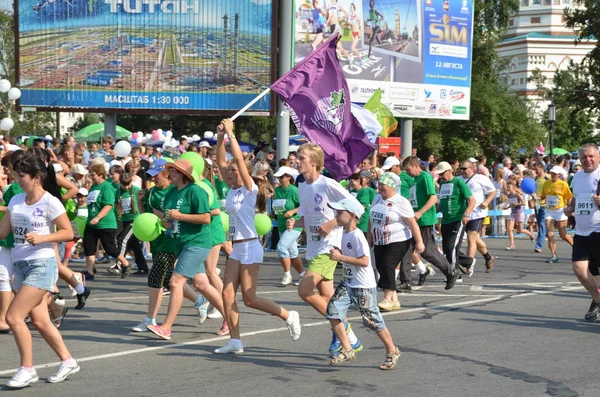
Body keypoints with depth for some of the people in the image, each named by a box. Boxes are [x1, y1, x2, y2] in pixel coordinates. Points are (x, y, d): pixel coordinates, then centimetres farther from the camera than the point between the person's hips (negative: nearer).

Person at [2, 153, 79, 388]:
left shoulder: (50, 202, -11)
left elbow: (68, 233, -10)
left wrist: (41, 238, -21)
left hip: (42, 265, -7)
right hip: (20, 265, 7)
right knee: (39, 321, 9)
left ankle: (27, 369, 0)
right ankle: (68, 361, 24)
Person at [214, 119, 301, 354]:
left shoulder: (249, 190, -11)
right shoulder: (232, 190, 9)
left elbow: (240, 160, -21)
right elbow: (221, 162, 6)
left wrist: (231, 134, -19)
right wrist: (220, 138, -2)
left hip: (250, 248, -8)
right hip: (236, 249, 8)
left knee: (249, 299, -5)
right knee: (227, 294, 1)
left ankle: (289, 316, 12)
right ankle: (235, 342, 5)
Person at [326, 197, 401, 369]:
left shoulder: (357, 236, -19)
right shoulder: (345, 234, 9)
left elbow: (364, 261, -26)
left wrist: (341, 257, -24)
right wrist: (338, 253, 4)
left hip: (364, 286, -9)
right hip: (348, 283, 9)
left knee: (371, 321, 0)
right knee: (332, 310, -4)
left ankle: (392, 351, 19)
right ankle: (347, 350, 6)